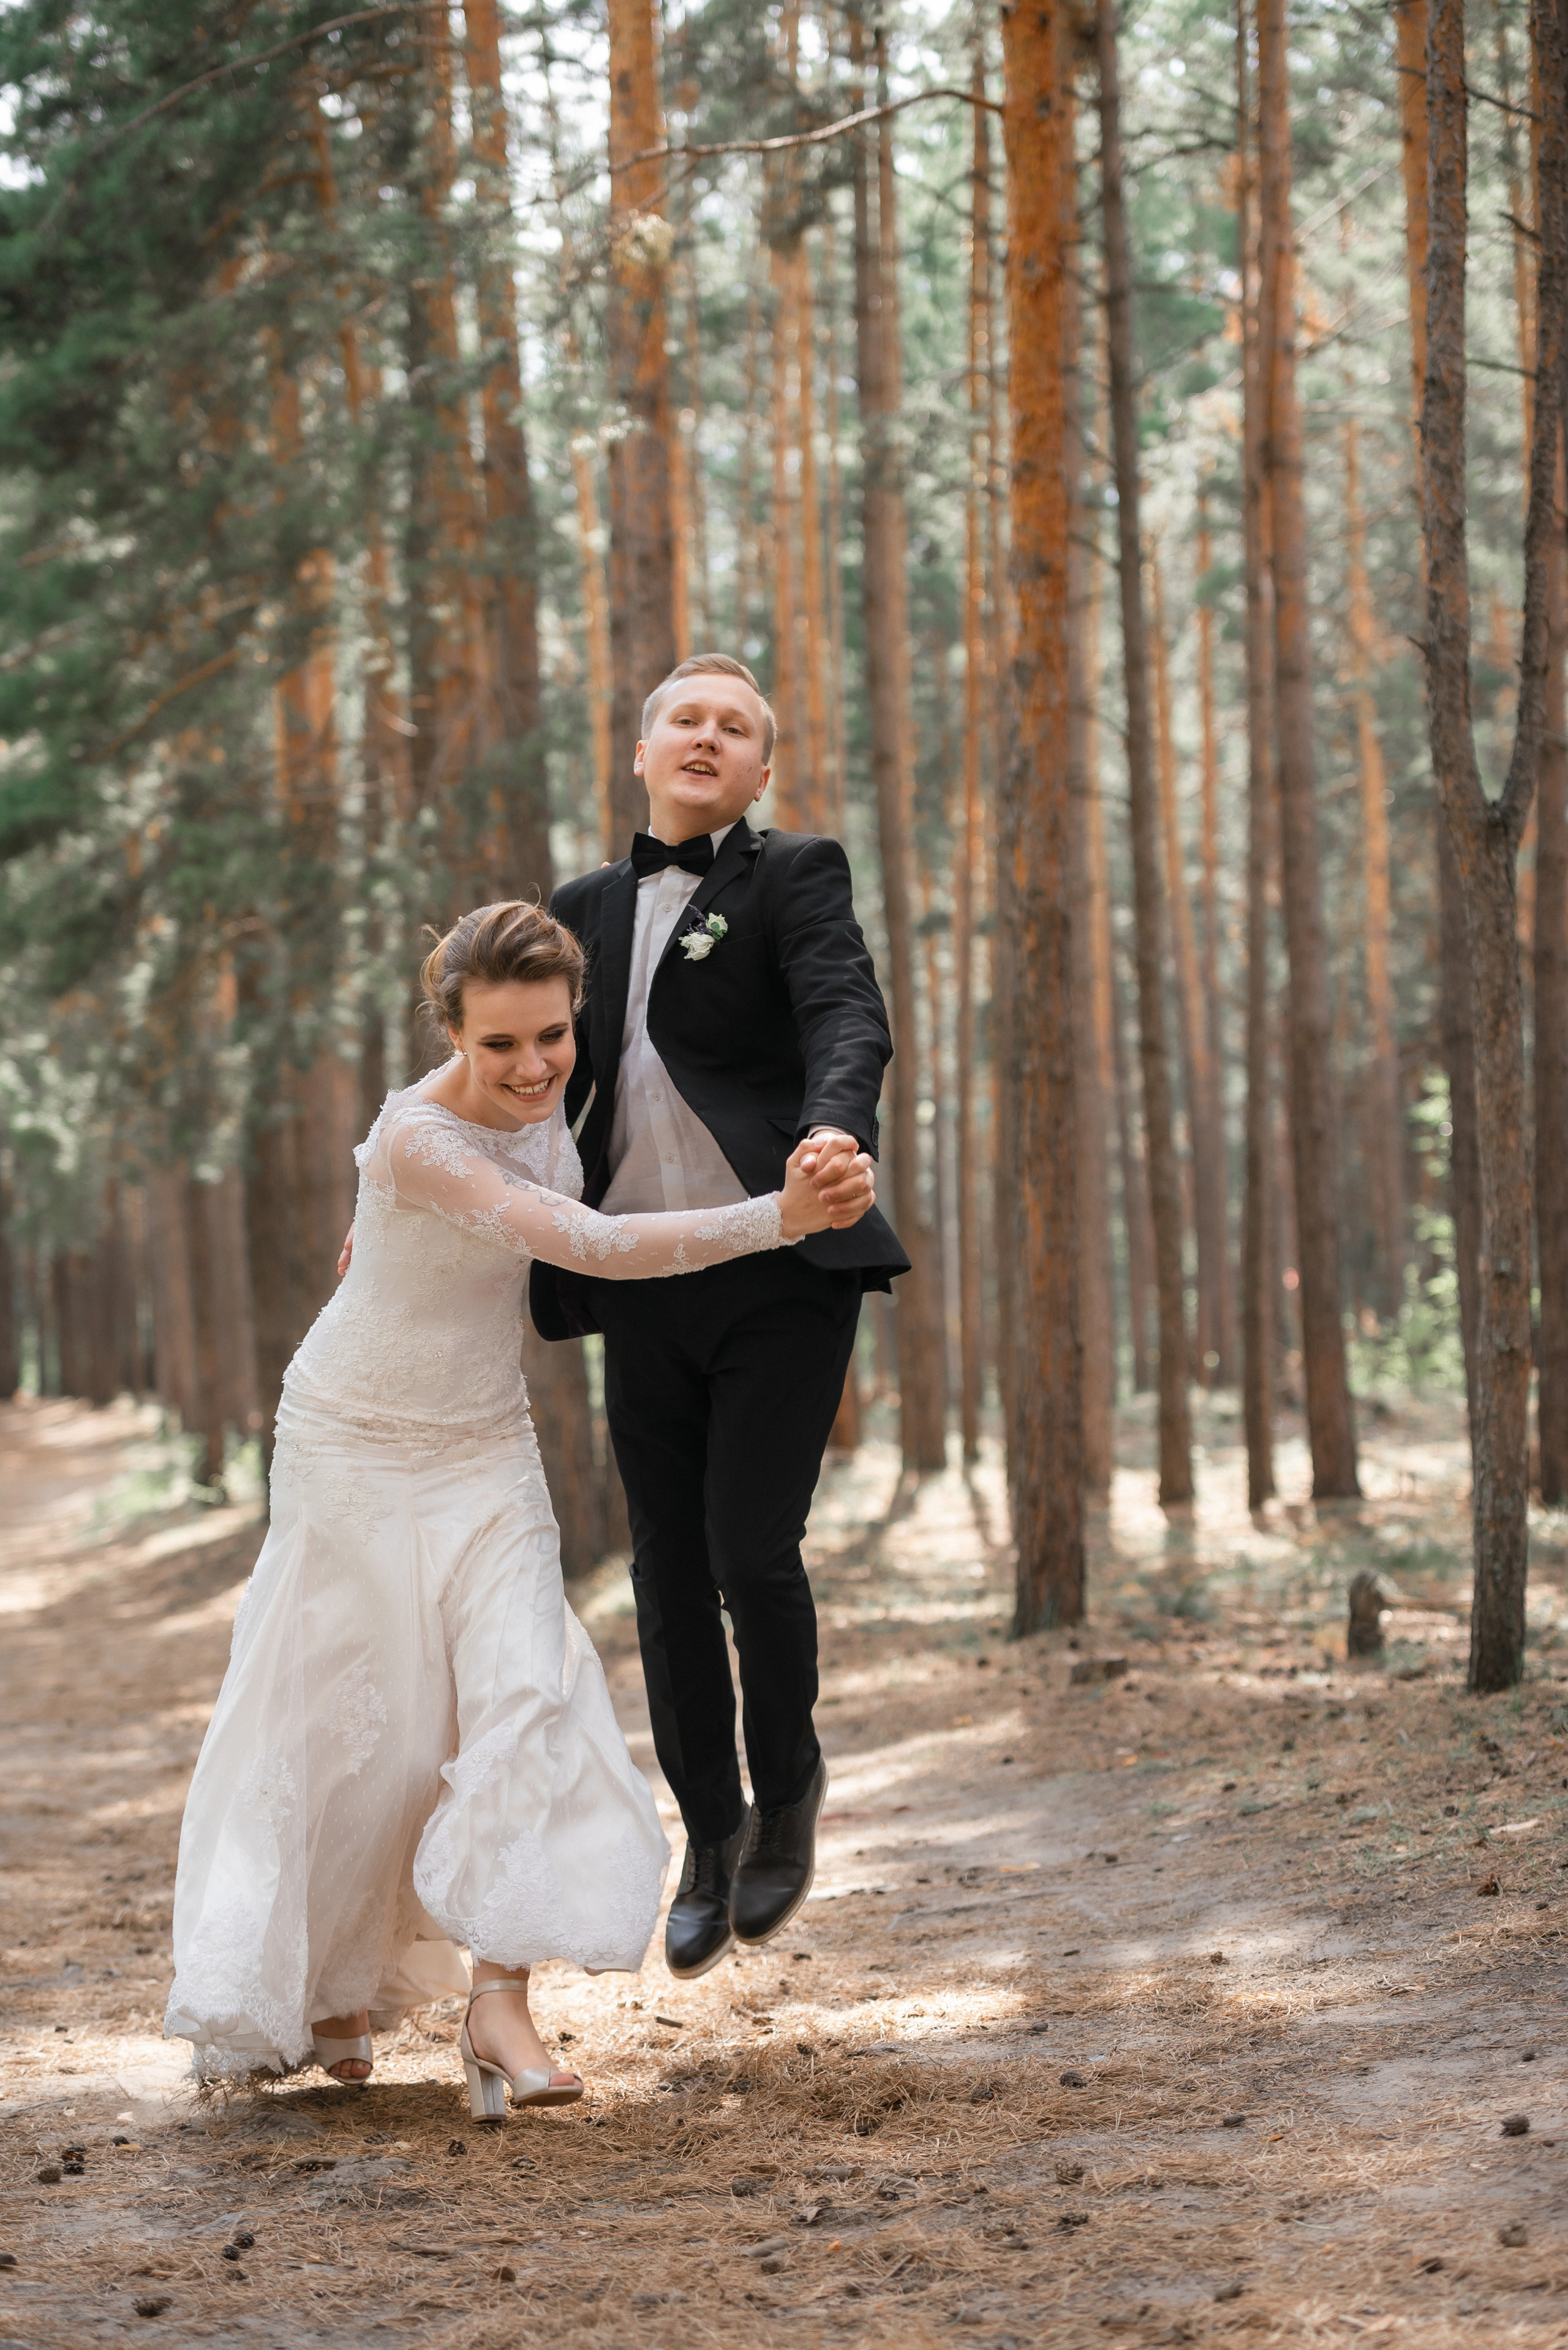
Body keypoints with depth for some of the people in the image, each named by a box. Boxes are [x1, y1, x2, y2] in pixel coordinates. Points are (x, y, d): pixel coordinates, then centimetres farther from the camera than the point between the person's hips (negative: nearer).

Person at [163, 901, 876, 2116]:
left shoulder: (543, 1102, -8)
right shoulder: (418, 1141, -30)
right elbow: (590, 1245, -42)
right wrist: (779, 1216, -47)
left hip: (484, 1448, 5)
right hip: (359, 1453, -5)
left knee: (522, 1691, -12)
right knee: (357, 1718, 4)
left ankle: (499, 2008, -13)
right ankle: (328, 1983, 28)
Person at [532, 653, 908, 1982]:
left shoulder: (796, 878, 1)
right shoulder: (590, 909, 16)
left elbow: (850, 1021, -16)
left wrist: (834, 1125, -37)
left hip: (780, 1276, -4)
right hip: (644, 1287, 4)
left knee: (753, 1551, -12)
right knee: (669, 1573, 6)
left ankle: (788, 1774, 16)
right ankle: (712, 1829, 23)